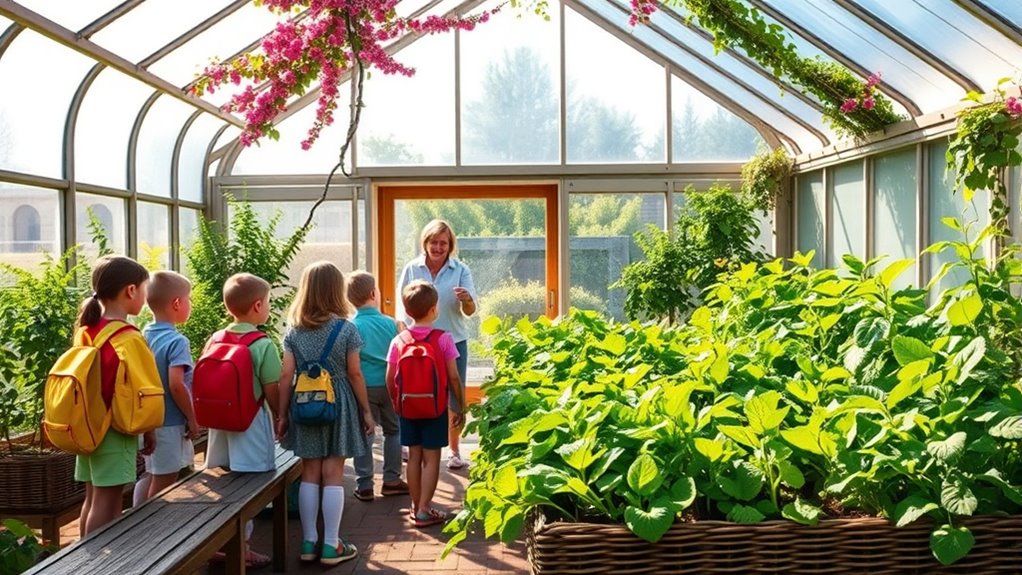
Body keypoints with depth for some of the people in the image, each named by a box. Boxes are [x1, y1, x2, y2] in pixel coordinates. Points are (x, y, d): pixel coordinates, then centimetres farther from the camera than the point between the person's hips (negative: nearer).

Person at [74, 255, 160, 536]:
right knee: (106, 504, 0)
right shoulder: (129, 339, -18)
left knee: (93, 499, 16)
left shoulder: (86, 331, 4)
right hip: (116, 431, -8)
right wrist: (149, 431, -4)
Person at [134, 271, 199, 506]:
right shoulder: (177, 341, -19)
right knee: (164, 482, 4)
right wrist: (192, 419, -15)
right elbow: (176, 385, -25)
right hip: (170, 422, -8)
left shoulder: (144, 336, 4)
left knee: (152, 476, 22)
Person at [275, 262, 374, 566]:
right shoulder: (346, 329, -7)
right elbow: (354, 374, -5)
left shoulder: (293, 330, 1)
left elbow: (286, 376, 0)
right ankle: (331, 545, 8)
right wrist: (366, 411, 4)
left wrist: (282, 415, 7)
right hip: (337, 404, -3)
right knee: (333, 474, 3)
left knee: (309, 473, 11)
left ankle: (309, 542, 18)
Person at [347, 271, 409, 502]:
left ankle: (364, 486, 9)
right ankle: (392, 480, 21)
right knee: (393, 430, 16)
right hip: (389, 385, 2)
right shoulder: (391, 323, -3)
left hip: (364, 387, -1)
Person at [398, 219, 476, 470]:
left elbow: (470, 311, -11)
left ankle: (455, 451, 21)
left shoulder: (461, 271, -4)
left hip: (453, 341, 0)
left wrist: (466, 300, -33)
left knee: (455, 399, 6)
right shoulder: (412, 269, 0)